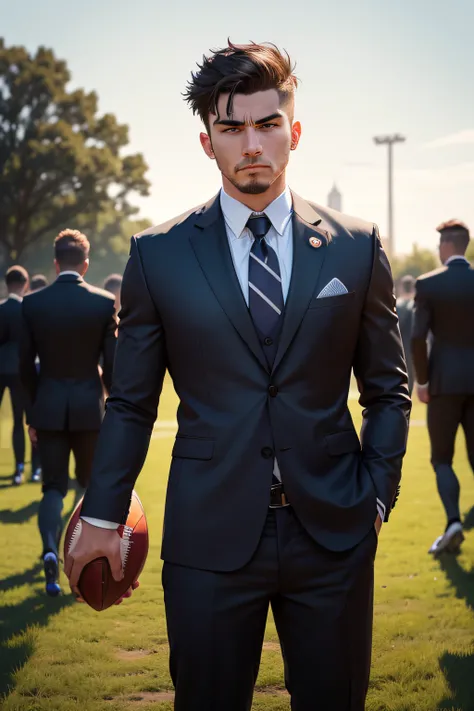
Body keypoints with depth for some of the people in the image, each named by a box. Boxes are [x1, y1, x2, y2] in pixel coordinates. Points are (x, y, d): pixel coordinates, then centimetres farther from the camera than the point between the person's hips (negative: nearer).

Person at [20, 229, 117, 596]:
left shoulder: (33, 303, -3)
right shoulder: (104, 303, -6)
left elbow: (26, 365, 2)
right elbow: (112, 364, -4)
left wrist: (32, 414, 12)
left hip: (49, 410, 1)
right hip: (90, 408, -1)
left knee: (53, 487, 7)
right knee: (91, 485, 15)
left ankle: (51, 549, -16)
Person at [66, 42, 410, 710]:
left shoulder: (356, 247, 3)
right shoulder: (159, 254, 1)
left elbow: (387, 389, 10)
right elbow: (131, 402, 5)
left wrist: (377, 494, 2)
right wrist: (102, 517, 2)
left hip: (334, 532, 1)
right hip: (210, 539, -1)